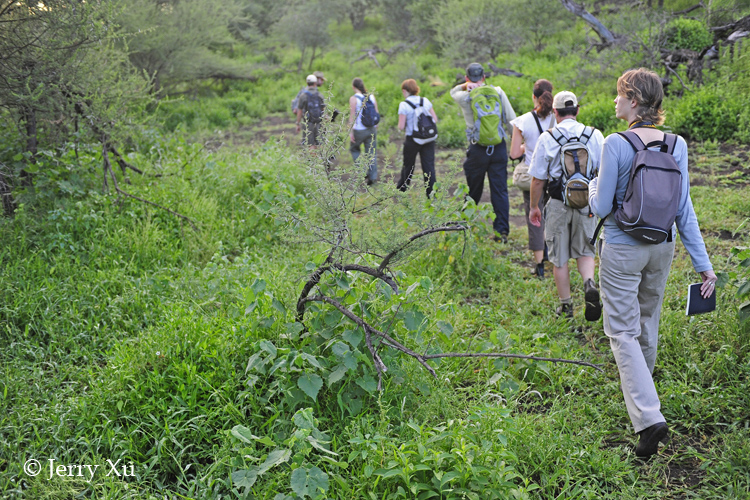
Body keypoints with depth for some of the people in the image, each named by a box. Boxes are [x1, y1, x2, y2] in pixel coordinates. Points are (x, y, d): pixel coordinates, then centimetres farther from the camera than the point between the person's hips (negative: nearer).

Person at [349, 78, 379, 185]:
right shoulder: (372, 96, 3)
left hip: (359, 130, -4)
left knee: (354, 149, 19)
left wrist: (351, 132, -11)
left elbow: (352, 116, -14)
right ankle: (372, 176, 9)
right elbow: (376, 113, 7)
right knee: (371, 152, 10)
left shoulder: (353, 99, -12)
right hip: (372, 129, 4)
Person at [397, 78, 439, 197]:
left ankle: (401, 189, 33)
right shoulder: (426, 101, 2)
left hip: (412, 139, -3)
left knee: (408, 166, 15)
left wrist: (402, 126, 9)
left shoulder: (404, 105, -11)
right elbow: (435, 120, 3)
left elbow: (401, 127, -13)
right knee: (429, 166, 3)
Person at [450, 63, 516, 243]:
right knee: (500, 191, 3)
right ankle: (502, 231, 0)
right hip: (499, 147, 1)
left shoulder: (465, 97, -3)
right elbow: (511, 119, -1)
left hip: (478, 150, -1)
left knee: (473, 191, 13)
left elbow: (453, 92, 21)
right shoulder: (497, 92, 2)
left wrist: (466, 86, 1)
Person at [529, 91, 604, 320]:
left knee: (559, 258, 11)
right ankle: (589, 284, -9)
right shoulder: (594, 135, 0)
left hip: (558, 204, -2)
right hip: (587, 203, 2)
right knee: (585, 251, 19)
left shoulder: (547, 138, -6)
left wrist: (533, 206, 9)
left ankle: (566, 306, 19)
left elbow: (538, 179, -4)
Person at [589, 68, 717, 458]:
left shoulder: (616, 144, -18)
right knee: (648, 320, 25)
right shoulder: (676, 145, -3)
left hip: (622, 250, -6)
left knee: (622, 332, 1)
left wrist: (593, 187, 8)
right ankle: (640, 388, 48)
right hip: (662, 248, 6)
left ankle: (649, 416, -13)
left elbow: (601, 207, -15)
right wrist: (702, 263, 1)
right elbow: (684, 209, -3)